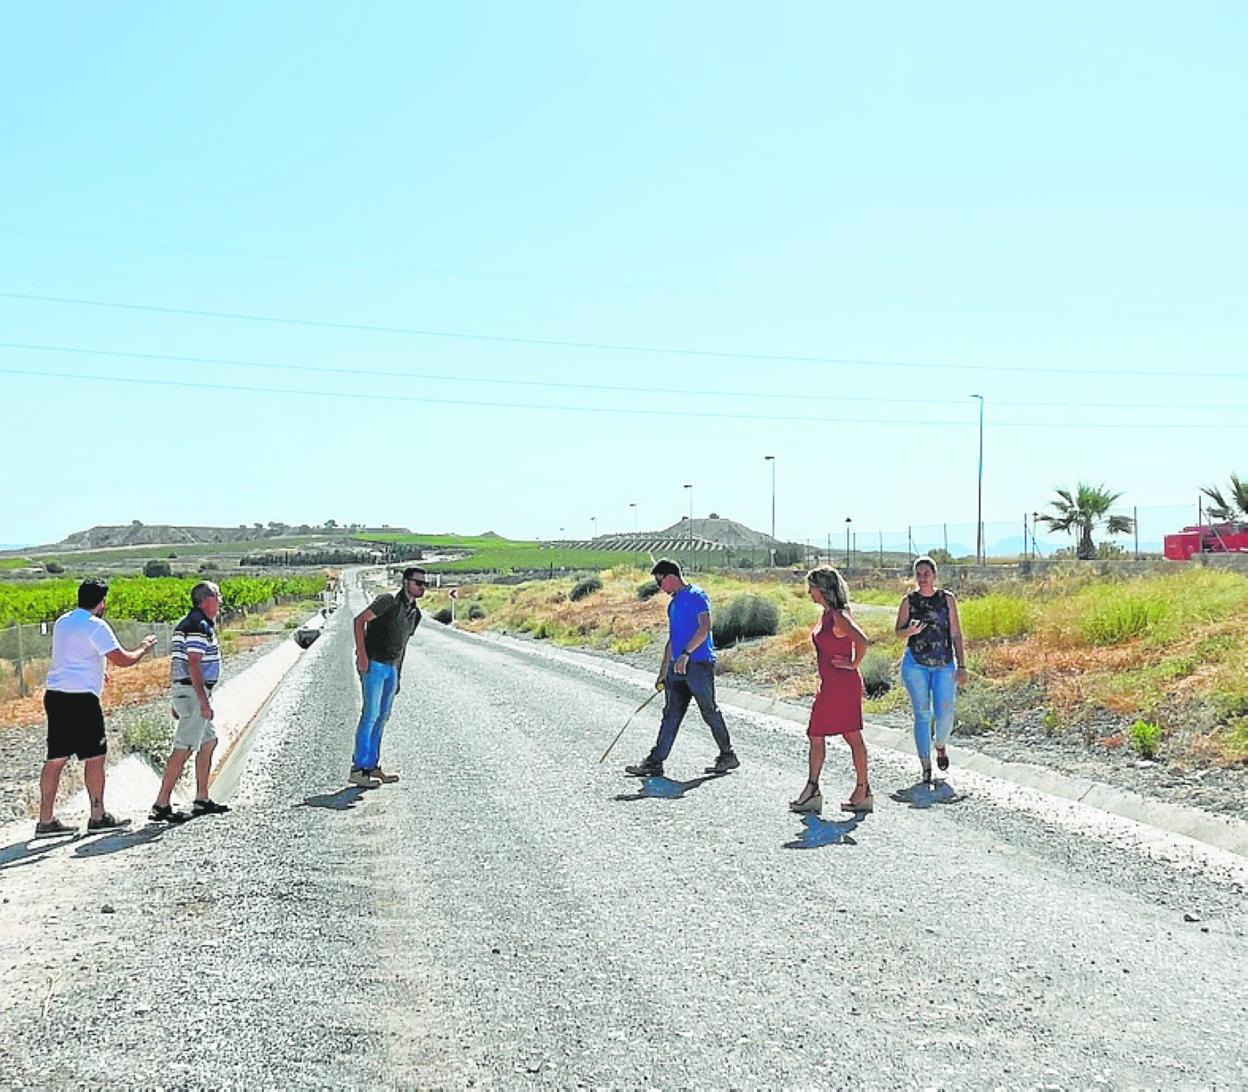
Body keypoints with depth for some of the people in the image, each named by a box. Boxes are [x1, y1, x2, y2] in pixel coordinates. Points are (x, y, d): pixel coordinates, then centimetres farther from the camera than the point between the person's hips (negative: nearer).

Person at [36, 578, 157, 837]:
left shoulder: (62, 622, 15)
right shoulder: (96, 626, -11)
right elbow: (123, 660, -13)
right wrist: (143, 648, 5)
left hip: (54, 695, 8)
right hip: (81, 698, -8)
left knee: (56, 758, 9)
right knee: (95, 756, 2)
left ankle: (46, 820, 10)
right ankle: (98, 816, 7)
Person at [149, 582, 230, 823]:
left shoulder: (183, 625, 17)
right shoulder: (200, 626, -14)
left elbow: (175, 663, 19)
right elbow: (193, 664, -21)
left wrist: (176, 700, 22)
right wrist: (204, 701, -22)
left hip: (181, 689, 11)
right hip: (194, 692, -11)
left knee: (209, 741, 18)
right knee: (183, 748, -10)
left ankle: (202, 800, 23)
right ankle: (161, 805, -10)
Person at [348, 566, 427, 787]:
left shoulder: (415, 614, 13)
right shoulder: (389, 601, -11)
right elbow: (359, 620, -17)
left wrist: (399, 675, 21)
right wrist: (362, 655, -22)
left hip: (391, 668, 8)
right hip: (373, 664, -8)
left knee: (382, 717, 10)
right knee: (370, 714, -11)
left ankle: (372, 766, 17)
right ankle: (358, 769, -8)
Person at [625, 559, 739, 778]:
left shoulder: (696, 596, -8)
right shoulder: (673, 603, 20)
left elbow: (705, 628, -18)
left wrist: (685, 654, -25)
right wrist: (663, 671, 24)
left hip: (699, 664, -8)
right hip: (677, 667, 8)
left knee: (710, 712, 1)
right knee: (671, 714, 5)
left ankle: (728, 755, 14)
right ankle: (655, 762, 3)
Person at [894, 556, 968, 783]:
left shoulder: (947, 599, 2)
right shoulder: (909, 601, 1)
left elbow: (956, 633, 3)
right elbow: (898, 631, 10)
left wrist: (961, 666, -3)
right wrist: (911, 630, -14)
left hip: (944, 664, 1)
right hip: (915, 664, 0)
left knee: (944, 713, -4)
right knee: (922, 714, -1)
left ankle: (940, 746, 29)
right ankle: (926, 766, 7)